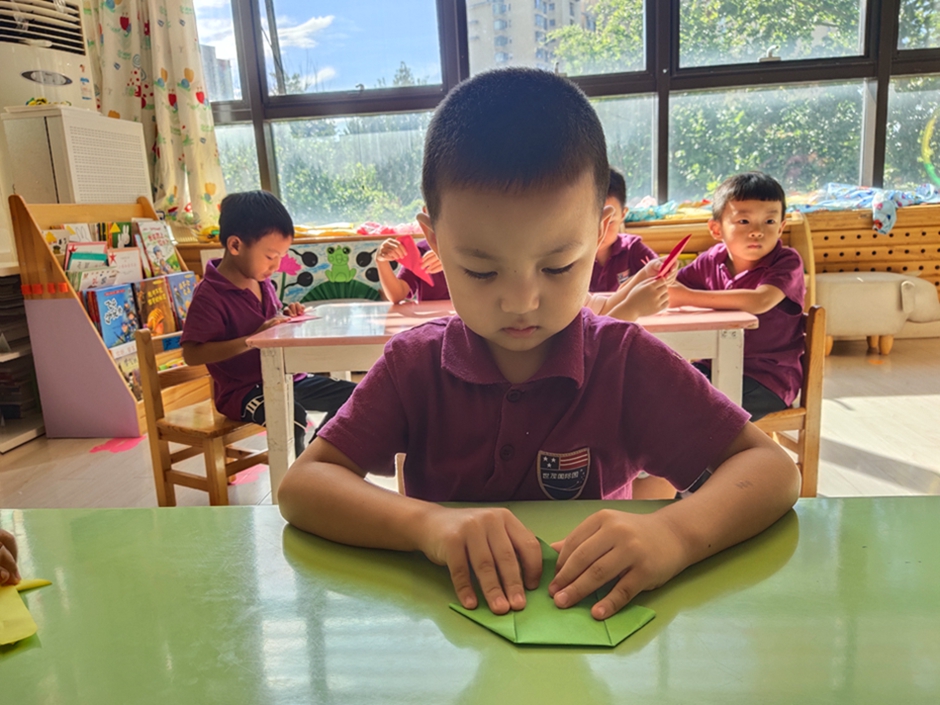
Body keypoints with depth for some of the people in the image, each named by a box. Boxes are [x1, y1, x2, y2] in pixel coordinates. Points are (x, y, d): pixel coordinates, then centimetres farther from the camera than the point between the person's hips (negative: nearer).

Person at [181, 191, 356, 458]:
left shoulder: (262, 281, 8)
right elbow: (192, 354, -25)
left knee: (352, 396, 4)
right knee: (292, 415, -36)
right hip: (243, 390, -8)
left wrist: (286, 317, 0)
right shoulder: (210, 294, -17)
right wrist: (252, 339, -30)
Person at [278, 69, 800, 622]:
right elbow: (301, 485, -12)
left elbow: (774, 469, -10)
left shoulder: (626, 361, -10)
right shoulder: (415, 364, -7)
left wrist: (675, 534, -30)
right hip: (447, 627, 1)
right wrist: (426, 522, -30)